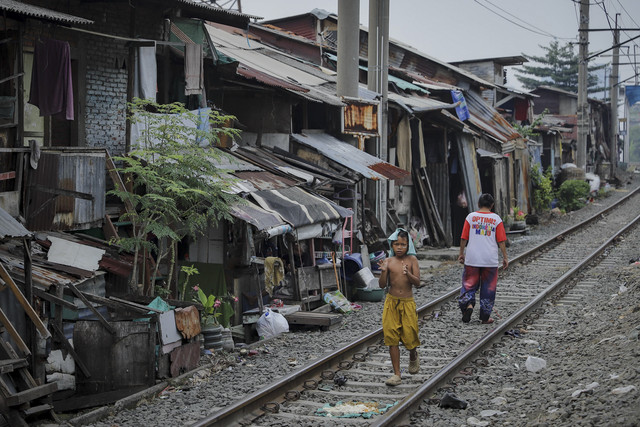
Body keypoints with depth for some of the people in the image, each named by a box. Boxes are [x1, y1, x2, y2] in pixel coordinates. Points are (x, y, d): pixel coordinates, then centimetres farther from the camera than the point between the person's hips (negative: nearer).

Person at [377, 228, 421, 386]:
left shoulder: (412, 260, -2)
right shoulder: (388, 261, 0)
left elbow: (417, 283, -8)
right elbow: (382, 285, -2)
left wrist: (408, 274, -26)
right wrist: (384, 271, -20)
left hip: (408, 303, -1)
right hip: (391, 302, 1)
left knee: (409, 336, -2)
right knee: (392, 338, -1)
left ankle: (413, 356, 35)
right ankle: (397, 374, 7)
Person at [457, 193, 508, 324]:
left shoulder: (470, 217, 1)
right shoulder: (496, 219, 0)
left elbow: (464, 238, 3)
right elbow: (501, 241, 0)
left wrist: (461, 254, 14)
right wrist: (505, 257, 8)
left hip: (472, 259, 0)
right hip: (490, 260, 0)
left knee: (469, 284, 11)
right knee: (488, 287, 9)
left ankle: (468, 304, -15)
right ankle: (485, 317, 12)